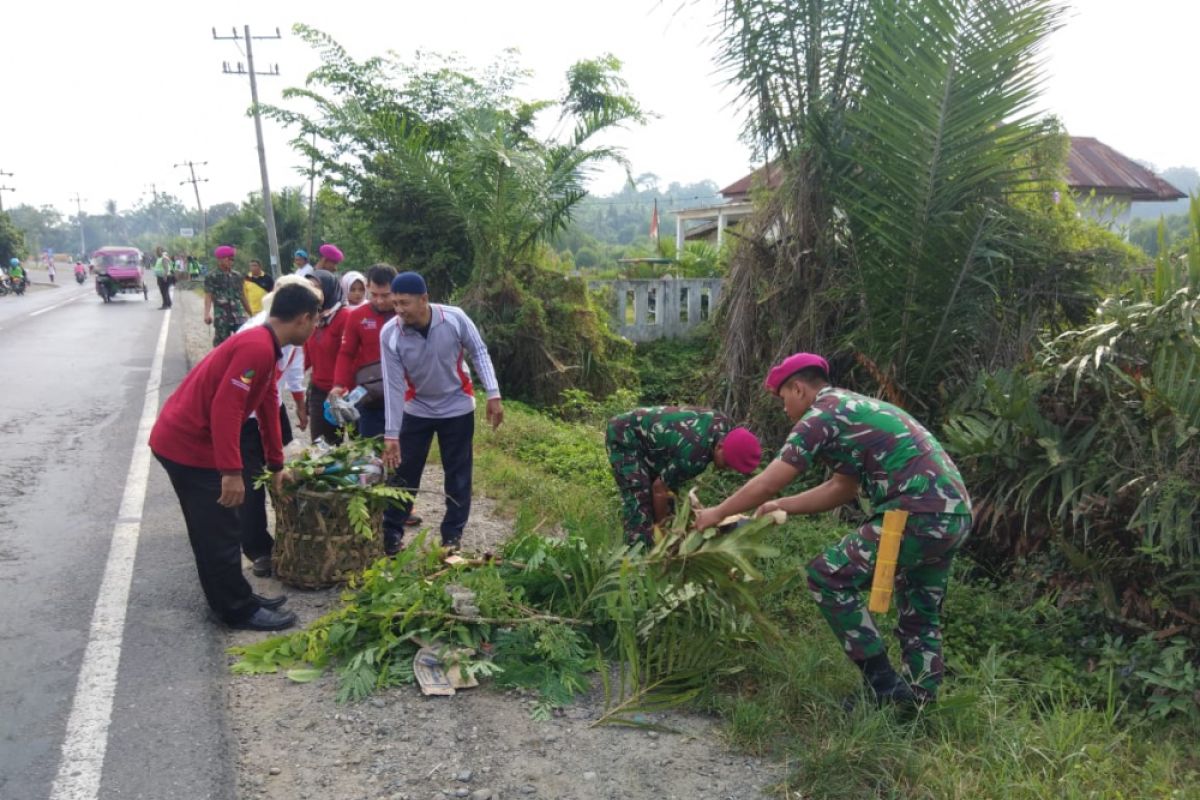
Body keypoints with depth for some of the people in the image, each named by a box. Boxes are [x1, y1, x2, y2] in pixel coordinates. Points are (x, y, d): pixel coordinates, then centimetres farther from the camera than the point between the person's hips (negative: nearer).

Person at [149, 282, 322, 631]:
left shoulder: (262, 345, 11)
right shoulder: (257, 347, -21)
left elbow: (268, 408, 18)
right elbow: (225, 408, -27)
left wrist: (276, 465, 24)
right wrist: (232, 472, -26)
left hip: (185, 439, 10)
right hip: (188, 445, -10)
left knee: (213, 531, 18)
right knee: (221, 533, 0)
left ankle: (233, 599, 30)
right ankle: (239, 611, 13)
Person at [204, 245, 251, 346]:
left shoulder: (237, 275, 12)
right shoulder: (211, 277, 0)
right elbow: (208, 296, -7)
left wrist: (251, 313, 22)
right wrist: (207, 314, -21)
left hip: (239, 316, 3)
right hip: (221, 317, -3)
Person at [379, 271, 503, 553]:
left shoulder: (455, 318, -23)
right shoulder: (389, 334, -20)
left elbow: (479, 352, -8)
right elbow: (393, 386, -16)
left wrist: (493, 394, -13)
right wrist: (391, 434, -16)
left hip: (457, 407, 0)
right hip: (416, 409, 1)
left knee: (458, 474, 6)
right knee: (403, 472, 5)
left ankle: (452, 535, 20)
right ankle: (391, 533, 19)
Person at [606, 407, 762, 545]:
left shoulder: (726, 426, -12)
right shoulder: (694, 455, -37)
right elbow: (660, 489, -22)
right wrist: (661, 525, -7)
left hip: (647, 433, 9)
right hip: (625, 436, -9)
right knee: (639, 499, -18)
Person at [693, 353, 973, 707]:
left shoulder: (821, 415, -5)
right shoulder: (855, 408, 24)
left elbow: (766, 484, -4)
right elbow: (843, 488, 28)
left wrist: (716, 514, 9)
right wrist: (783, 506, 29)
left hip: (919, 515, -10)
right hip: (954, 513, 10)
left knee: (828, 577, -2)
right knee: (920, 613, 20)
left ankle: (884, 688, 4)